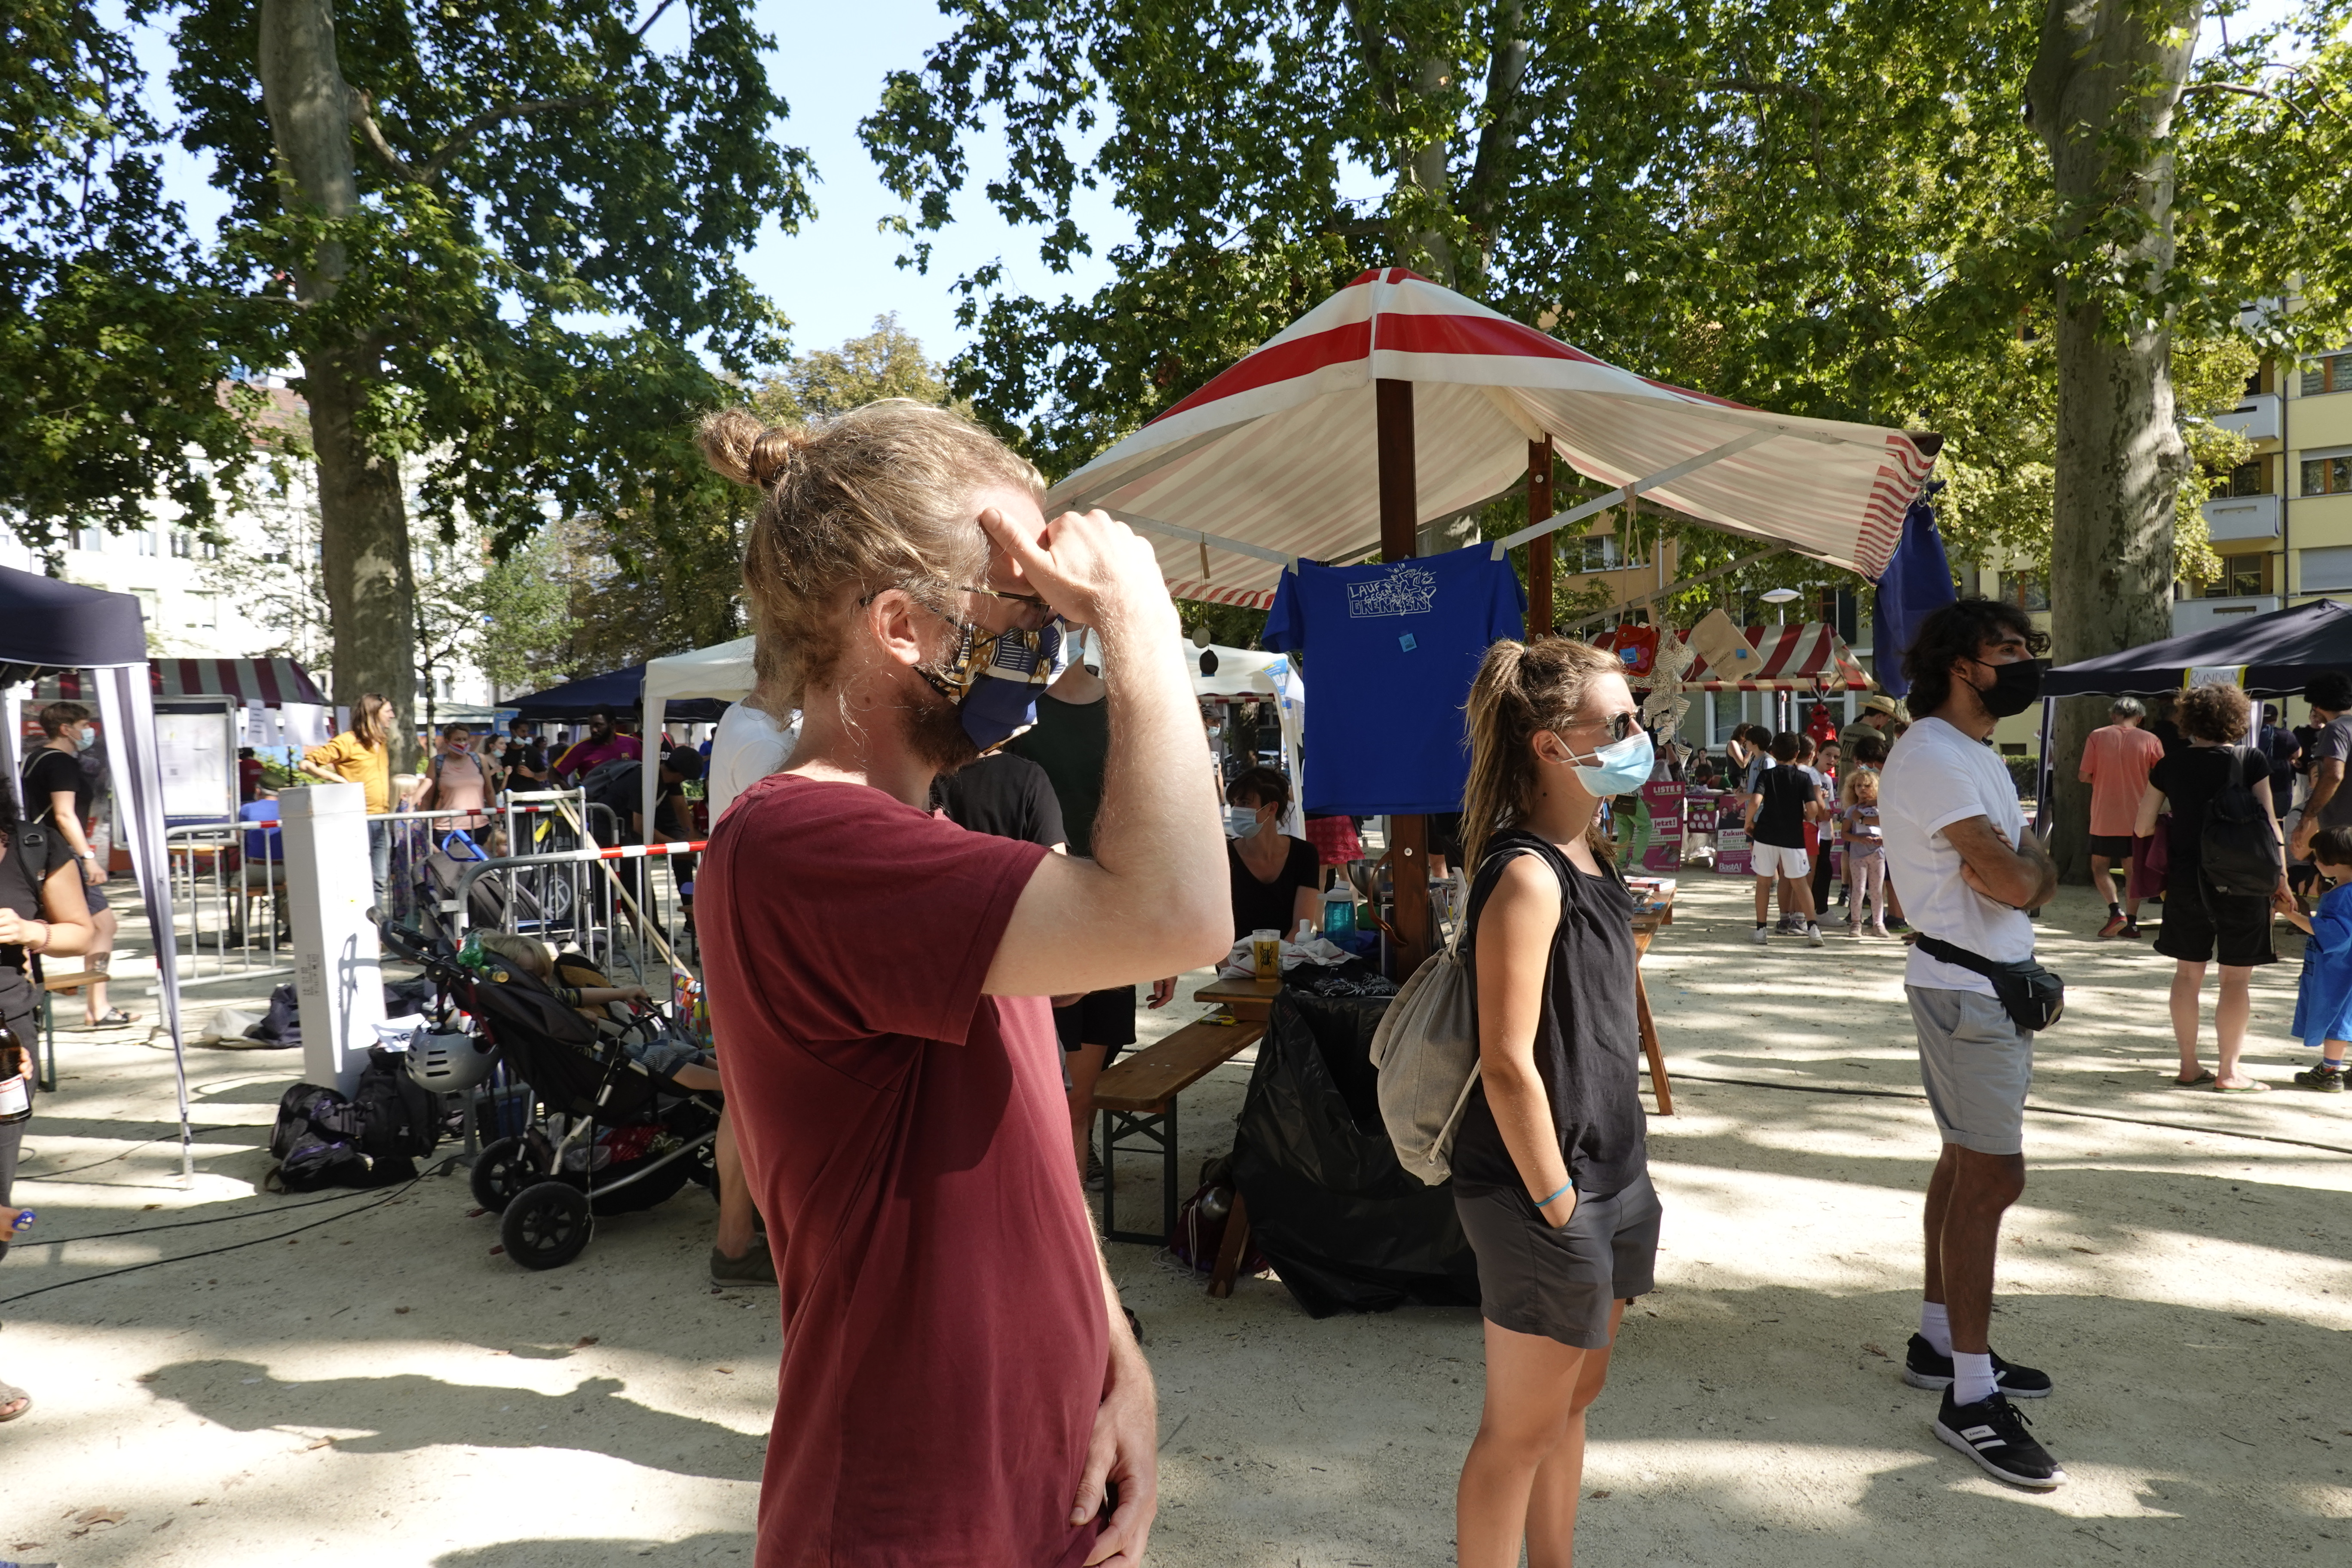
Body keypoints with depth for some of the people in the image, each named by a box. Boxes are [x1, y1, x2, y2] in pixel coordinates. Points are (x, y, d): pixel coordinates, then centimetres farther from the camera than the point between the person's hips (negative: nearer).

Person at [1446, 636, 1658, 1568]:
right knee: (1522, 1428, 7)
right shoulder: (1527, 876, -22)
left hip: (1607, 1171, 9)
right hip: (1545, 1190, -9)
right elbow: (1508, 1064, -23)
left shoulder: (1588, 852, 7)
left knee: (1577, 1394, 23)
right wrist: (1557, 1207, -18)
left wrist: (1622, 1186, 16)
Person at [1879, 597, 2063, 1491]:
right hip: (1967, 991, -10)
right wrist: (2038, 861, -3)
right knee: (1993, 1175, -10)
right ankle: (1969, 1398, -4)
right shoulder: (1932, 756, -17)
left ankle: (1941, 1341, 27)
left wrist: (2024, 866, -3)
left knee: (1968, 1164, 15)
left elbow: (2024, 881, 17)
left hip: (1996, 986, 10)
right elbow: (2013, 881, -22)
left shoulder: (1974, 756, 17)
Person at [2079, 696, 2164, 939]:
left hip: (2104, 817, -1)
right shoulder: (2150, 741, -3)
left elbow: (2084, 776, -6)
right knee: (2133, 870, 11)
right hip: (2137, 817, 2)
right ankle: (2131, 922, 9)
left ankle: (2116, 910, -8)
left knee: (2100, 866, 11)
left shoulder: (2097, 737, -5)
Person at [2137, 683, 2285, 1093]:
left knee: (2188, 972, 11)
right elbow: (2270, 824, -8)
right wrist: (2281, 876, 0)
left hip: (2186, 879, 3)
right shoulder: (2252, 761, -6)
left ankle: (2189, 1066, 15)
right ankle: (2229, 1072, 7)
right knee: (2236, 978, 4)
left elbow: (2144, 827, 4)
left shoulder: (2170, 767, 1)